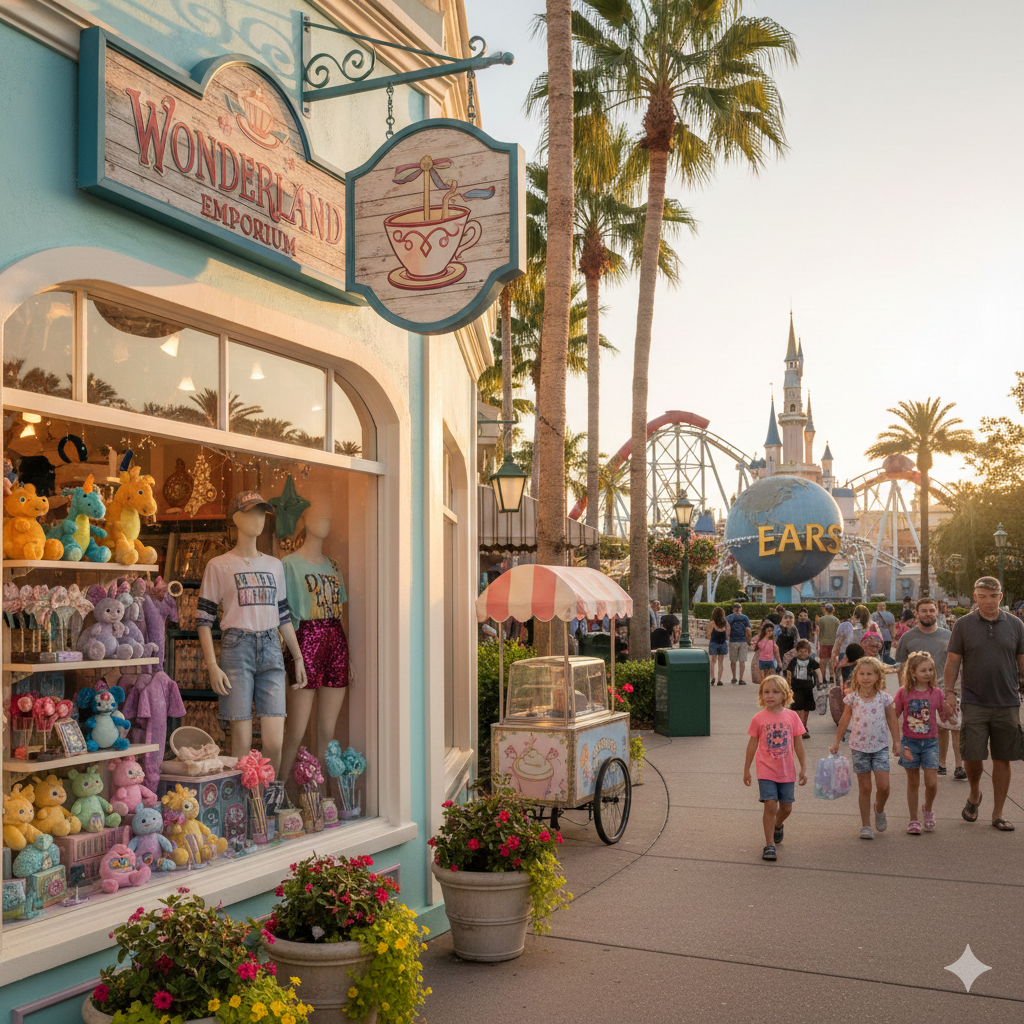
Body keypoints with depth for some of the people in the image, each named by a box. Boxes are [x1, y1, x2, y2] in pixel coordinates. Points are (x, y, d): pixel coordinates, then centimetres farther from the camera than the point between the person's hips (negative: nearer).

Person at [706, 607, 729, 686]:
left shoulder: (711, 623, -9)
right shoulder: (726, 623, 1)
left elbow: (709, 635, -7)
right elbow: (727, 635, 4)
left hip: (713, 643, -2)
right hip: (723, 643, 3)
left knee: (713, 661, 6)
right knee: (721, 661, 10)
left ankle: (712, 677, -12)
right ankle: (719, 680, 8)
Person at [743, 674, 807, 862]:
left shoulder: (792, 716, -1)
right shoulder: (759, 718, -4)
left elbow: (798, 743, 6)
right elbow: (752, 744, 3)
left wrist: (803, 767, 7)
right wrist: (746, 769, 7)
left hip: (787, 771, 2)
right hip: (766, 771, -2)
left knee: (786, 807, 10)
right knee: (770, 805, -12)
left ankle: (777, 826, 44)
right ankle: (769, 845, -3)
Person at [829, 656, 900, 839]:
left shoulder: (884, 697, -2)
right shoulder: (853, 698, -2)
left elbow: (892, 720, 8)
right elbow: (844, 721, 7)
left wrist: (896, 742, 7)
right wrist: (836, 743, 11)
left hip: (880, 746, 0)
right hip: (859, 747, 0)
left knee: (883, 786, -9)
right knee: (864, 787, 5)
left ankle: (879, 809, 24)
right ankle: (866, 825, 14)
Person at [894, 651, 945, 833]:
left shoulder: (936, 693, -1)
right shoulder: (903, 692, -5)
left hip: (930, 742, 0)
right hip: (910, 742, 0)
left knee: (932, 782, -7)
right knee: (913, 782, 8)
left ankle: (928, 809, 23)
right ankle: (914, 820, 21)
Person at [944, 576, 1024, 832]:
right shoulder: (963, 625, 2)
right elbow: (952, 662, 4)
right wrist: (948, 694, -3)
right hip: (974, 703, -1)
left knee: (1002, 759, 5)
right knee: (972, 754, -5)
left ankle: (997, 814, 17)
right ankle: (974, 794, 25)